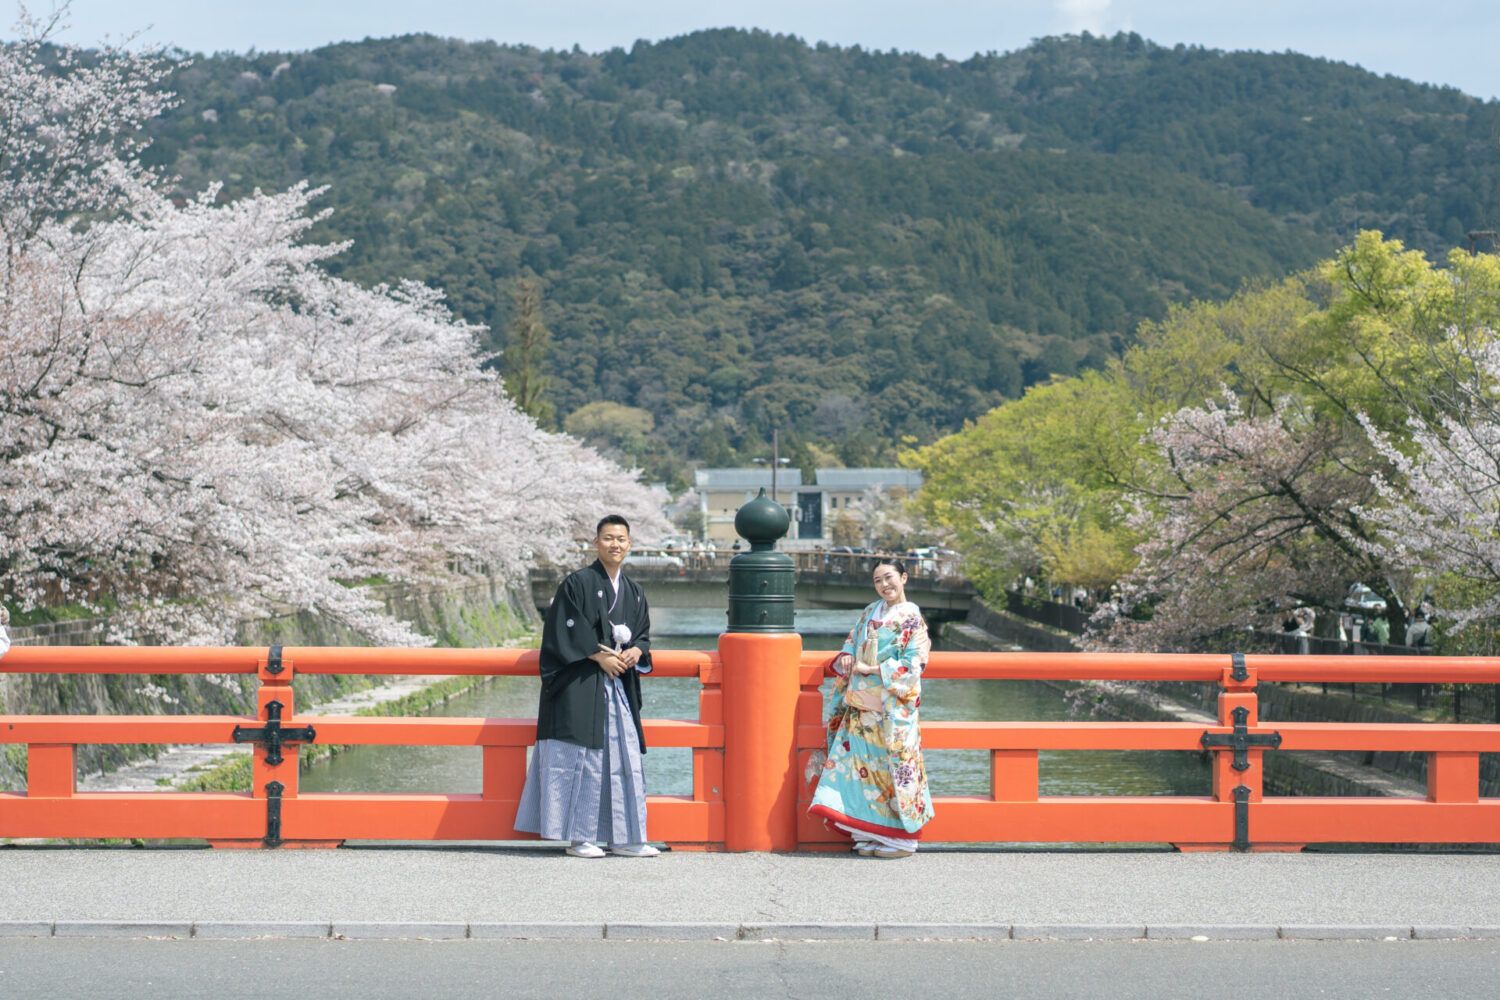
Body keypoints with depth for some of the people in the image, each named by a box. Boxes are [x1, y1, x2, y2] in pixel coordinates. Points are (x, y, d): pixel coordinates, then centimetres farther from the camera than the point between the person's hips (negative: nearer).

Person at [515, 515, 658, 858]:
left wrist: (636, 652, -3)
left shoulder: (633, 592, 15)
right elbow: (564, 631, -11)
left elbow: (643, 633, 19)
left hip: (621, 686, 7)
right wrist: (600, 656, -15)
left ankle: (623, 838, 12)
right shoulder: (578, 583, -6)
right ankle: (579, 837, -1)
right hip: (581, 687, -7)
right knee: (582, 759, -7)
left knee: (624, 760, 6)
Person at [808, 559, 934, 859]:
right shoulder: (870, 612, 15)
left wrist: (871, 670, -15)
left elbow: (912, 664, -11)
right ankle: (870, 832, 7)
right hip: (861, 704, 6)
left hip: (892, 707, -6)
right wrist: (846, 657, -3)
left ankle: (901, 838, 2)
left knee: (892, 765, -5)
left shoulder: (911, 618, -5)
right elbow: (851, 641, 20)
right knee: (862, 762, 2)